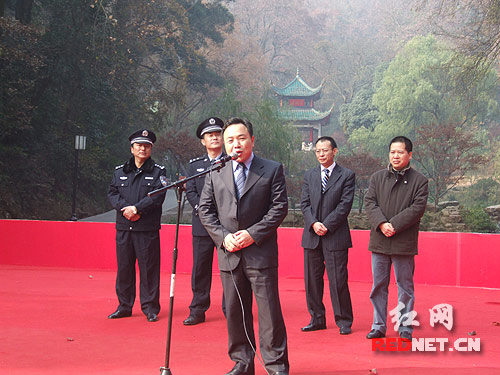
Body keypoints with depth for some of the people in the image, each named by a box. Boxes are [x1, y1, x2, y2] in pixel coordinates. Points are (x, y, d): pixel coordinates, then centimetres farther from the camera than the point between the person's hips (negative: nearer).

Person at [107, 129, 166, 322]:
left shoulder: (158, 171, 5)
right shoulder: (120, 171, 14)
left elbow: (158, 196, -7)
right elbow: (112, 193, 5)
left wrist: (136, 208, -16)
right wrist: (125, 208, -12)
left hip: (148, 228, -3)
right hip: (123, 227, 3)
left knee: (149, 268, -1)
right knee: (124, 267, 7)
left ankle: (150, 308, 7)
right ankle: (124, 306, 18)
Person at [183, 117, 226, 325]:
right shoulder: (194, 165, 15)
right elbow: (190, 192, 6)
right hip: (202, 225, 2)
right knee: (200, 268, 3)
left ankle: (230, 310, 8)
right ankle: (198, 311, 11)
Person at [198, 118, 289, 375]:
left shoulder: (272, 170, 2)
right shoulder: (215, 173, 10)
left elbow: (279, 208, -4)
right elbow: (205, 210, 9)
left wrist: (253, 234, -13)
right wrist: (223, 236, -6)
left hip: (260, 253, -3)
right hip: (228, 254, 4)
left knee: (269, 310, -2)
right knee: (235, 312, 9)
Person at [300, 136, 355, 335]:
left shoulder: (347, 175, 1)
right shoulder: (309, 175, 13)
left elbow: (345, 204, -7)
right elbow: (305, 203, 7)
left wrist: (327, 225, -13)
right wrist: (313, 223, -10)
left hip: (335, 236, -4)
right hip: (312, 236, 4)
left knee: (338, 281, -4)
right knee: (312, 280, 8)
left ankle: (344, 322, 7)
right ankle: (317, 319, 19)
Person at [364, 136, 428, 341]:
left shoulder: (419, 180, 1)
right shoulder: (377, 177, 11)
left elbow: (417, 208, -8)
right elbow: (370, 202, 3)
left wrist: (394, 226, -16)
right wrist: (381, 224, -14)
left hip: (404, 242, -3)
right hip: (379, 241, 3)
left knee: (405, 286, 4)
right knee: (378, 285, 8)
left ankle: (405, 328, 12)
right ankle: (378, 326, 18)